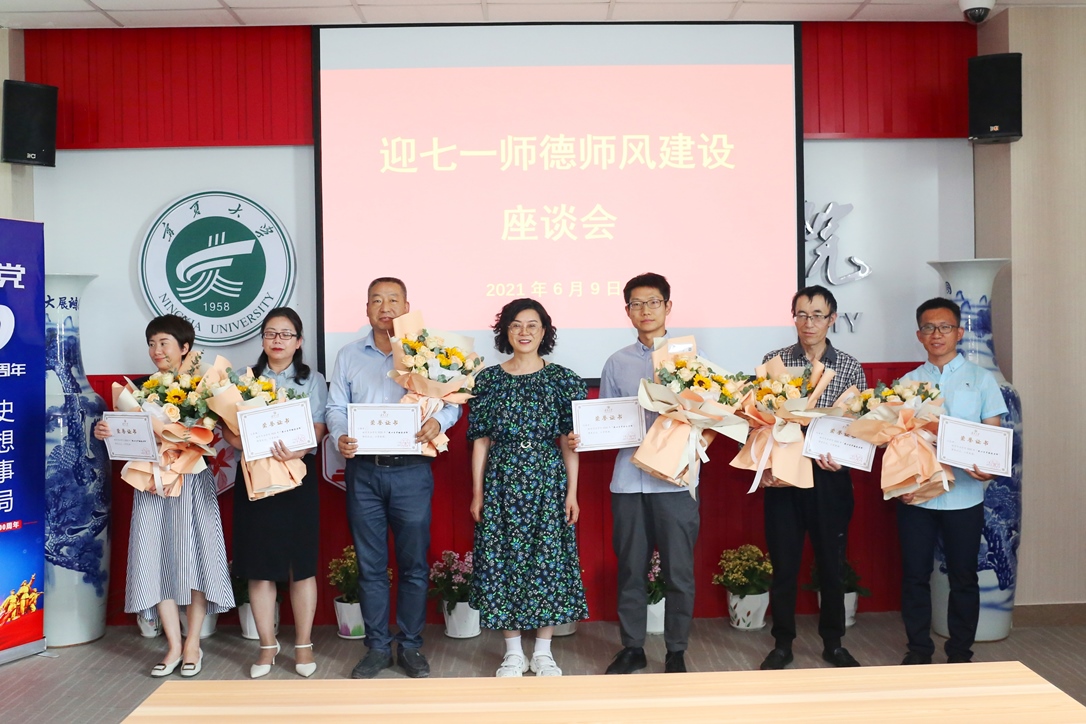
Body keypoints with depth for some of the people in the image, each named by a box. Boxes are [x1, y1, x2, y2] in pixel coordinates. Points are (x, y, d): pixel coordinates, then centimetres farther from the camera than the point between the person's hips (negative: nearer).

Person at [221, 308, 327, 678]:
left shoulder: (312, 380, 7)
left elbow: (318, 429, -5)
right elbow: (228, 425, 3)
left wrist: (298, 451, -26)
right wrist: (251, 446, -19)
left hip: (297, 476, -1)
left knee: (301, 564, 2)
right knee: (259, 565, 4)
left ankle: (303, 645, 14)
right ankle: (267, 647, 16)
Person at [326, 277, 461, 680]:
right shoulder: (348, 357, 11)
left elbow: (452, 401, 0)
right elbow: (336, 408, 8)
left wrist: (438, 421, -22)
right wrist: (340, 436, -13)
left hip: (411, 470, -1)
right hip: (363, 470, 2)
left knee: (413, 564, 5)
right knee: (370, 565, 8)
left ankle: (410, 646, 19)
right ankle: (377, 647, 20)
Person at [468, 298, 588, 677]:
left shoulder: (562, 379, 2)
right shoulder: (488, 379, 5)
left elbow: (569, 441, 1)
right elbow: (480, 440, 5)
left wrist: (572, 493, -3)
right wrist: (477, 492, 1)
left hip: (548, 479, -1)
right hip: (502, 480, 1)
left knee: (549, 559, 2)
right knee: (503, 560, 4)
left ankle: (543, 652, 17)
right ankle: (513, 653, 17)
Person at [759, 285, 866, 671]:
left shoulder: (850, 368, 3)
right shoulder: (773, 361, 1)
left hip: (830, 478, 1)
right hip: (782, 476, 0)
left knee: (832, 565, 11)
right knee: (783, 565, 7)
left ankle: (833, 643, 28)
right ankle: (782, 645, 22)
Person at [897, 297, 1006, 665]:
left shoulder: (981, 379, 4)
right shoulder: (908, 382, 7)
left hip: (964, 495, -1)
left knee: (963, 577, 9)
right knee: (915, 575, 7)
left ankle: (960, 652, 23)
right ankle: (918, 649, 21)